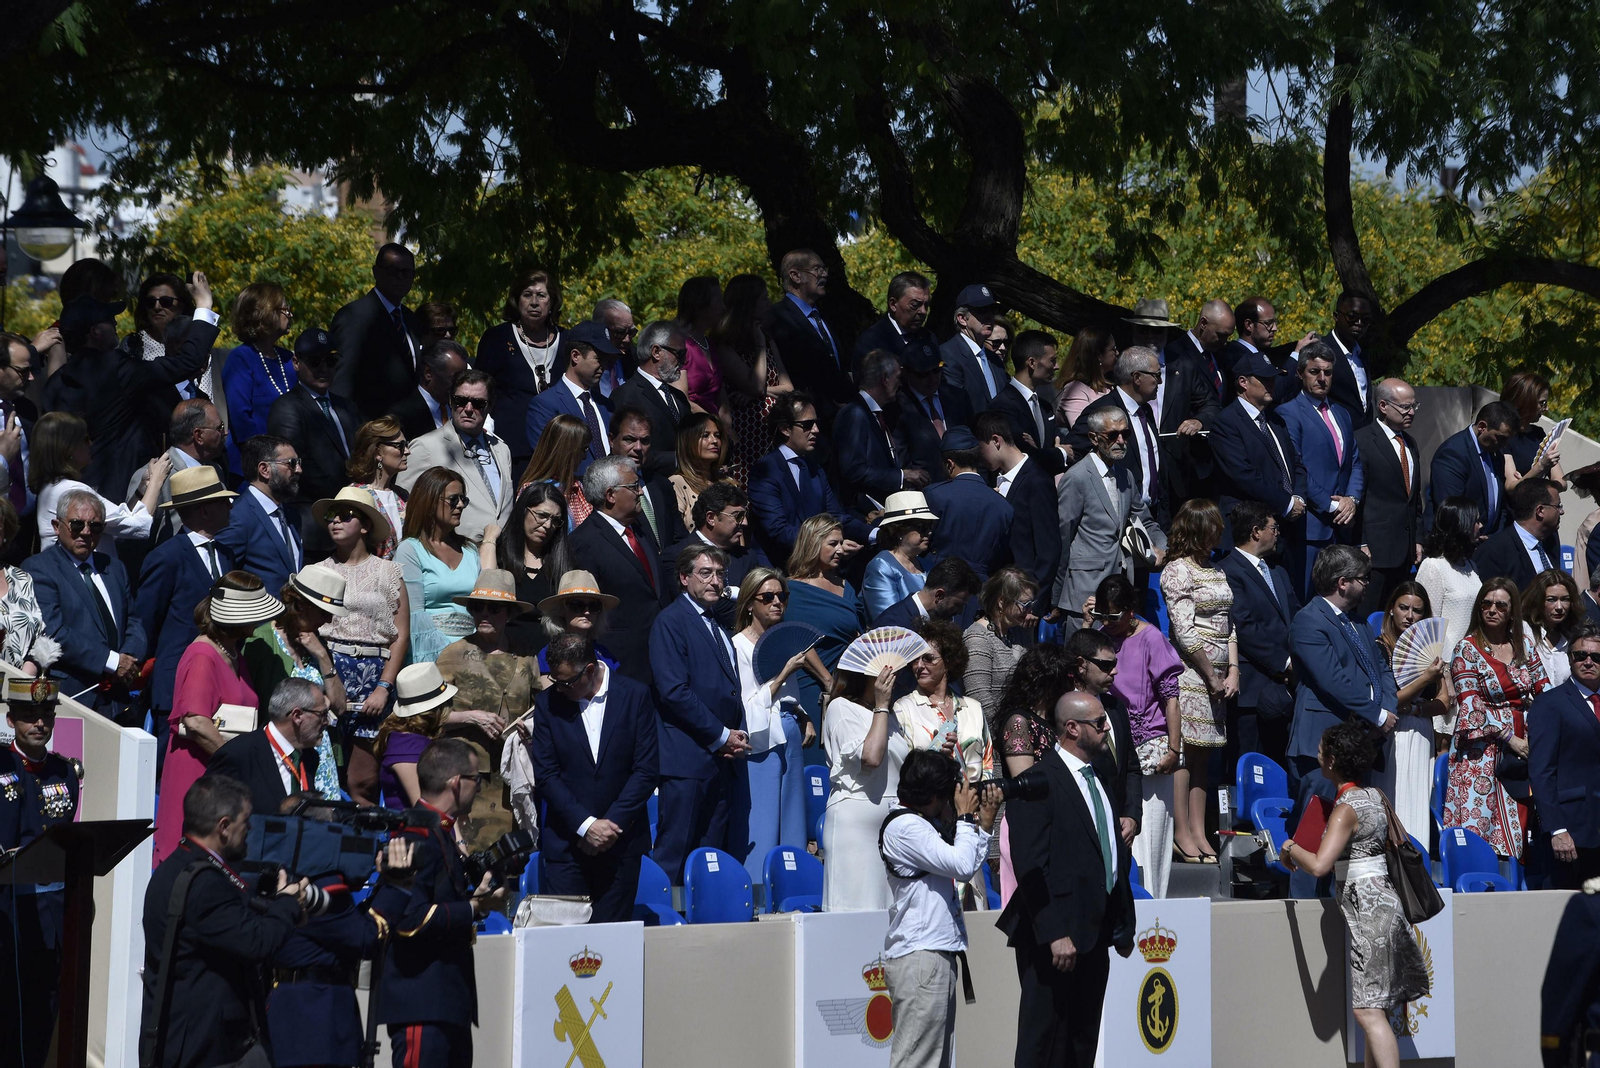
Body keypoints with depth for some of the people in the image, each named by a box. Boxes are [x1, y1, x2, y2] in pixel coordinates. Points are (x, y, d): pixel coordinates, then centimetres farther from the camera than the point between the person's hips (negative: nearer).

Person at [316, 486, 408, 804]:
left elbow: (401, 635, 3)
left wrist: (383, 688, -6)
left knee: (362, 783, -6)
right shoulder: (319, 572, 12)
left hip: (374, 672, -1)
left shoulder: (387, 571, 7)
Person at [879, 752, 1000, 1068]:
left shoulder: (924, 826, 20)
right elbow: (962, 866, -17)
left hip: (938, 954, 10)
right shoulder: (905, 827, -11)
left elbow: (967, 871, 25)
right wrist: (966, 817, -4)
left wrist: (984, 823, 19)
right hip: (919, 958, -10)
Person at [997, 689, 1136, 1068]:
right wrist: (1055, 934, -22)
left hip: (1095, 933, 8)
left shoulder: (1100, 777, 16)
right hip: (1057, 935, -8)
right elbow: (1031, 866, -18)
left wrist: (1122, 926, 17)